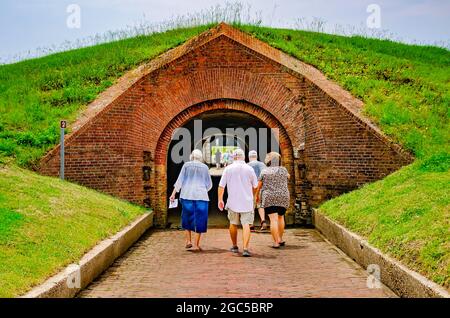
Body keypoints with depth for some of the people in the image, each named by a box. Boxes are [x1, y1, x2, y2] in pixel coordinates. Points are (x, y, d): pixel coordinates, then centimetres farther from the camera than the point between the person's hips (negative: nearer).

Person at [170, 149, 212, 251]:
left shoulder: (186, 165, 4)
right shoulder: (205, 167, 6)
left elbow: (180, 180, -1)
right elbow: (209, 184, 10)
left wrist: (173, 193, 1)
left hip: (187, 195, 1)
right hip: (201, 196, -1)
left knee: (187, 217, 17)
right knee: (199, 220, 5)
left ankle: (188, 241, 12)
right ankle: (196, 245, 4)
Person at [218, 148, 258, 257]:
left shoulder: (228, 168, -1)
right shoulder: (249, 169, 0)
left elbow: (221, 185, -3)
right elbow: (255, 186, 10)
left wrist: (220, 200, 4)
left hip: (233, 201, 1)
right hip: (247, 202, -1)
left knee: (233, 224, 17)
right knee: (246, 225, -4)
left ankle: (235, 246, 28)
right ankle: (245, 249, -16)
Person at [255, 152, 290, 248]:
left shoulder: (264, 171, -2)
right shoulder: (283, 170, 1)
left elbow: (259, 185, 3)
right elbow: (287, 176, 23)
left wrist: (257, 195, 18)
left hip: (269, 198, -2)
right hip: (282, 197, 2)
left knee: (273, 219, -5)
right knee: (280, 217, 18)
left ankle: (276, 242, -10)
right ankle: (280, 239, 24)